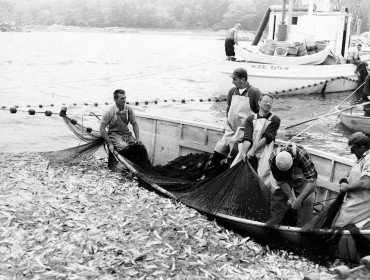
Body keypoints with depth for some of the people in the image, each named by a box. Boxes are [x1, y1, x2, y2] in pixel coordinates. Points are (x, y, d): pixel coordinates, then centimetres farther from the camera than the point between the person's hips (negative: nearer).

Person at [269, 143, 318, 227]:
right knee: (276, 198, -6)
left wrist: (298, 200, -40)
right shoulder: (272, 160, -33)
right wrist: (290, 197, -25)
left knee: (306, 201, -14)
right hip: (285, 179, 2)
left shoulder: (303, 156, -42)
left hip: (301, 178, -2)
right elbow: (281, 181, -19)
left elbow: (312, 183, -40)